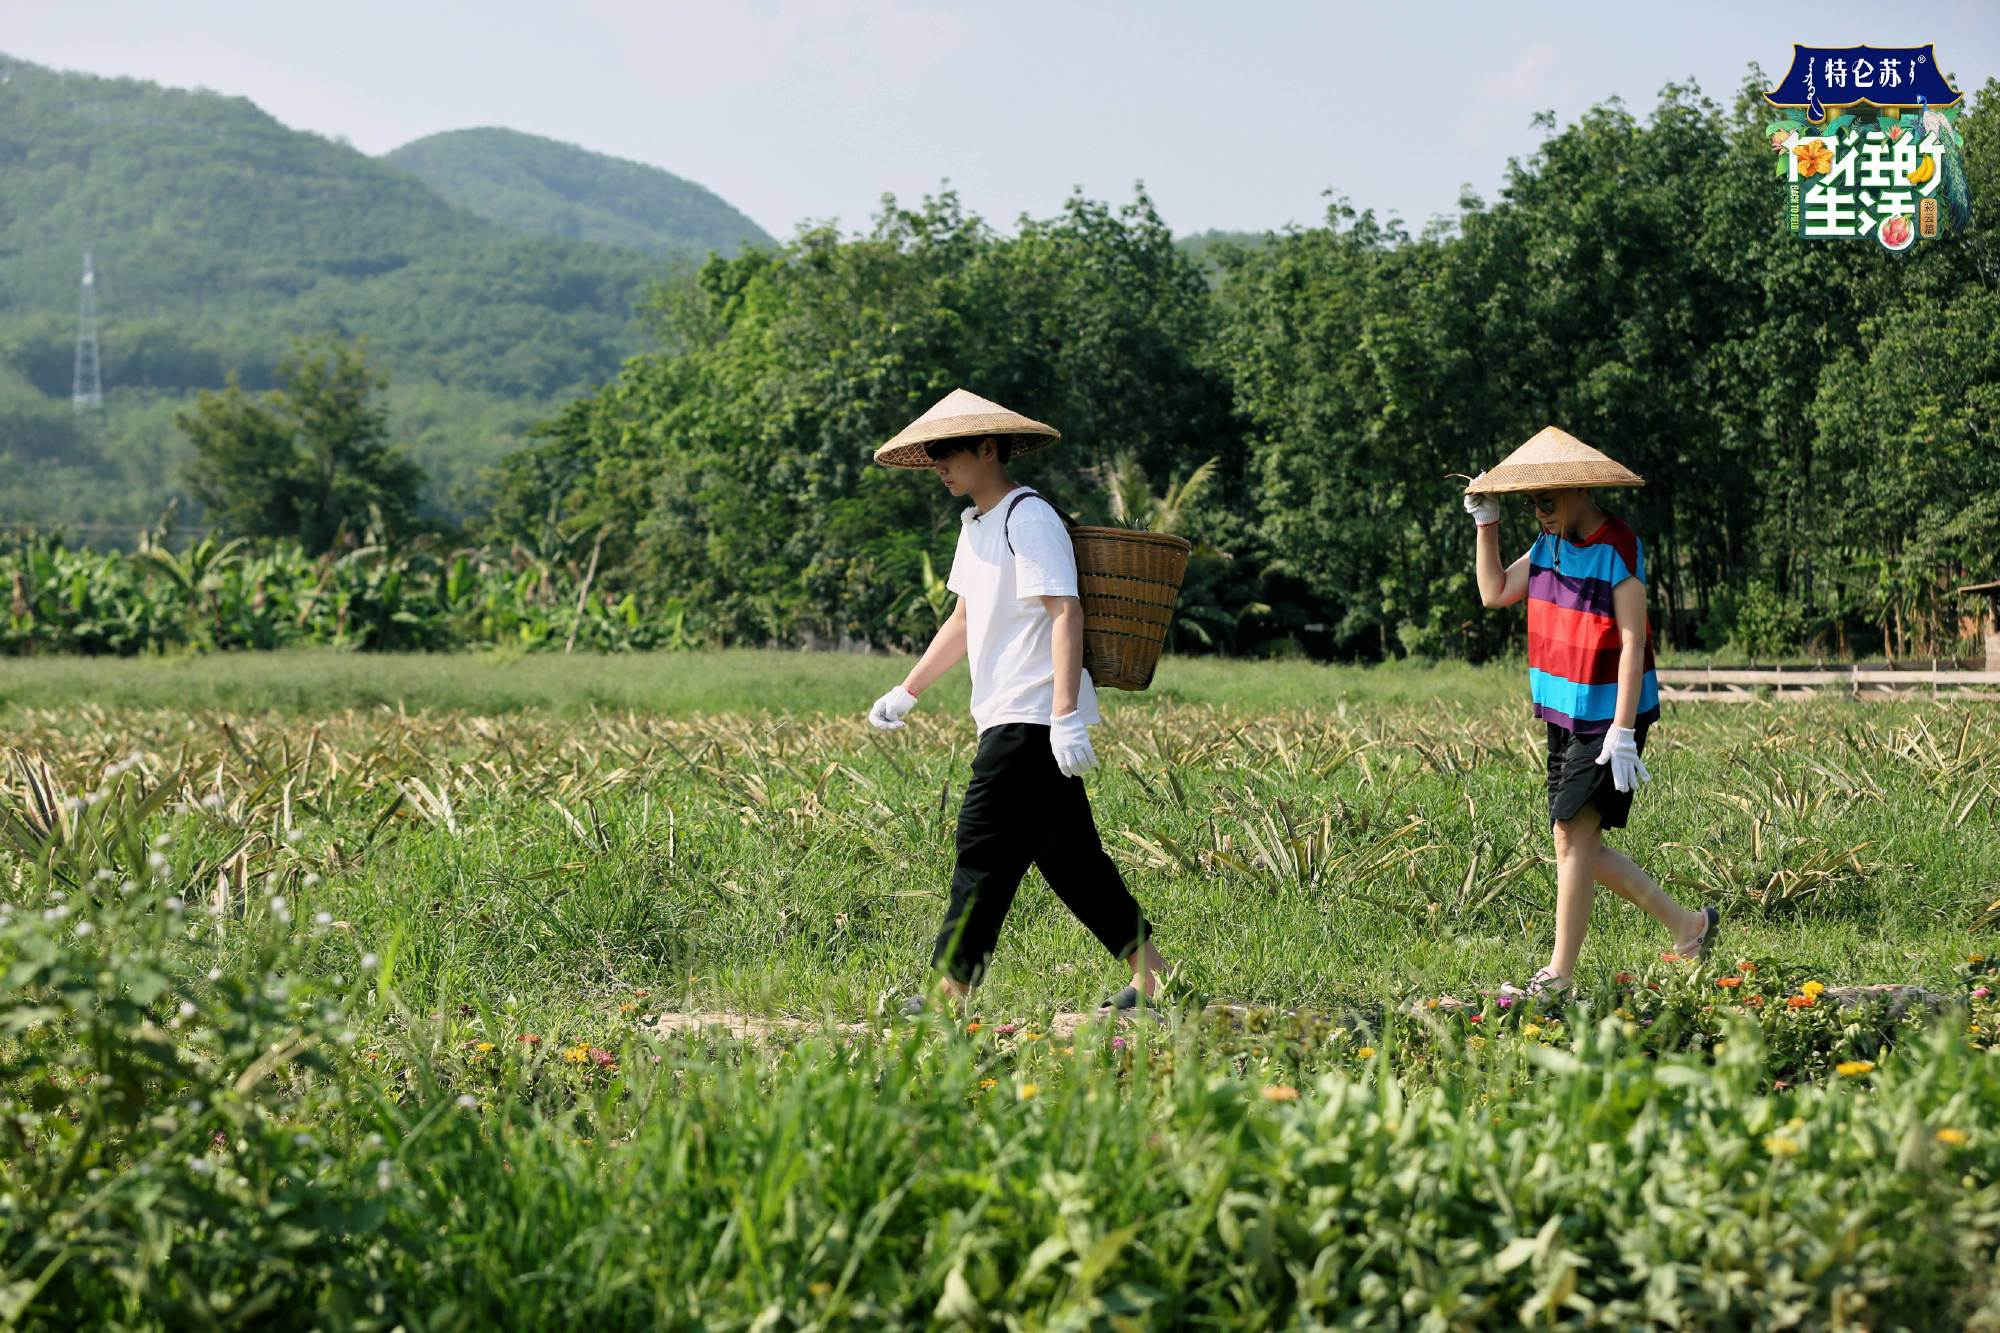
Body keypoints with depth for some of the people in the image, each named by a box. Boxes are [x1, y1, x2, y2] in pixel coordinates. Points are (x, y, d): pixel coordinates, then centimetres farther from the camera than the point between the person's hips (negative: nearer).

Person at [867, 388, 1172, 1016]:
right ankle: (1149, 970, 15)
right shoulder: (975, 526, 18)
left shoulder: (1028, 518, -13)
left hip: (1033, 717, -10)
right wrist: (907, 692, 28)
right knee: (1067, 852, 11)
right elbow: (963, 620, 28)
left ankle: (951, 989, -9)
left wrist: (1065, 715, -27)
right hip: (1009, 718, 10)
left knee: (985, 847, -10)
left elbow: (1066, 613, -20)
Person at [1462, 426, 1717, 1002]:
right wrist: (1486, 523, 7)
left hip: (1609, 716, -9)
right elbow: (1494, 592, 17)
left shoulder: (1618, 551, -16)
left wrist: (1623, 733, -22)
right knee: (1576, 843, 9)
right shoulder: (1550, 544, 9)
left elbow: (1633, 644, -18)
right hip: (1566, 716, 9)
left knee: (1575, 834, -11)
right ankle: (1686, 923, 22)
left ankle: (1559, 976, -6)